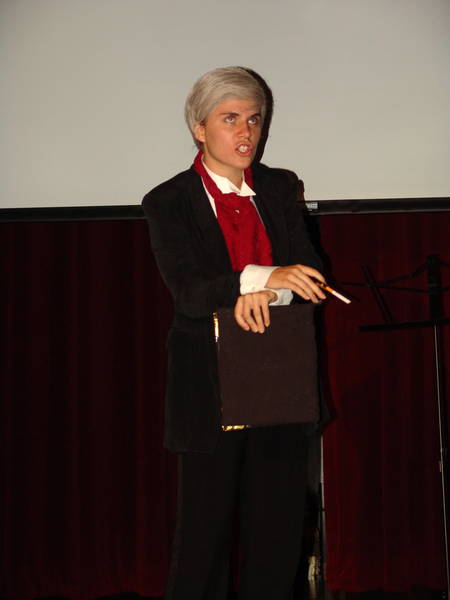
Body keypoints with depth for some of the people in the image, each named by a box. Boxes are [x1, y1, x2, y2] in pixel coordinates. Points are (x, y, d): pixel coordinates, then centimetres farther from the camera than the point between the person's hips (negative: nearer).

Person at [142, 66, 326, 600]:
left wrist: (263, 293, -19)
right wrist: (263, 277, -31)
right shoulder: (168, 202, -2)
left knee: (279, 521, 9)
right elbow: (188, 290, -16)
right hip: (210, 388, -3)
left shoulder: (281, 188, 10)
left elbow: (309, 273, 2)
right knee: (205, 522, 4)